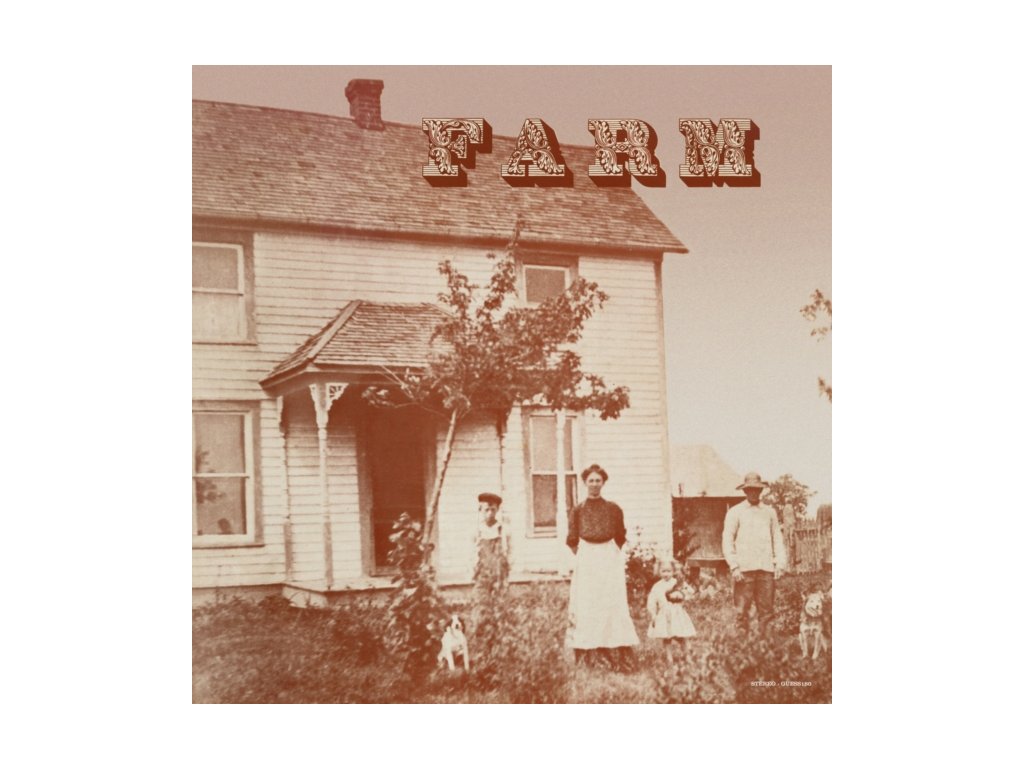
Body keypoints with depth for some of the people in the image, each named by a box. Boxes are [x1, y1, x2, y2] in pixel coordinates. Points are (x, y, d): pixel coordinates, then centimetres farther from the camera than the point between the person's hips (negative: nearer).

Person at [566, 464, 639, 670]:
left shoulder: (613, 509, 6)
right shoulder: (577, 510, 6)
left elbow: (620, 537, 13)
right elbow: (572, 540, 9)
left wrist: (612, 553, 4)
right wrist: (582, 555, 1)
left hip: (610, 561, 0)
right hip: (586, 562, 0)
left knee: (613, 605, -4)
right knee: (586, 609, -2)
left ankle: (616, 657, -1)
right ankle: (587, 658, 1)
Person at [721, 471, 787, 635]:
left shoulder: (770, 512, 16)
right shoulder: (735, 512, 7)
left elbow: (777, 538, 16)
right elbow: (727, 540, 3)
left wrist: (780, 563, 4)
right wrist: (734, 566, -7)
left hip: (766, 568, 3)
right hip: (744, 569, -3)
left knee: (767, 609, 0)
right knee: (742, 609, -5)